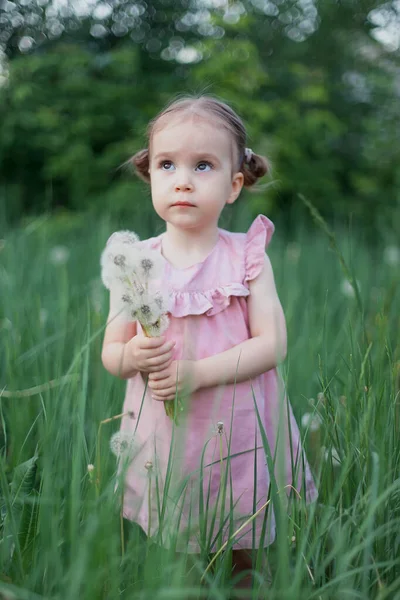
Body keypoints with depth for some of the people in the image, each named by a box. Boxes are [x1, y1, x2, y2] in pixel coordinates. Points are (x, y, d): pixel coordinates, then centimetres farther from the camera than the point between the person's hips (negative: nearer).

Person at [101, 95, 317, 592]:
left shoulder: (247, 257, -7)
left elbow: (272, 344, -12)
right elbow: (109, 352, 2)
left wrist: (196, 372, -21)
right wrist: (133, 356, -21)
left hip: (235, 431, -1)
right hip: (160, 434, 2)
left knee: (243, 558, 13)